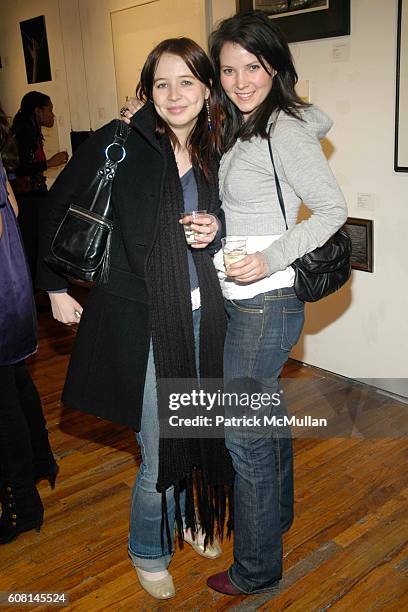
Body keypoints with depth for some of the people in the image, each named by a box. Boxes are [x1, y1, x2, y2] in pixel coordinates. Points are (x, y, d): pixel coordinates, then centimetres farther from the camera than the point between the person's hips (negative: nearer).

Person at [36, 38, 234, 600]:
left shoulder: (215, 155, 5)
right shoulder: (120, 143, -9)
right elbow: (60, 206, 0)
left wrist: (216, 232, -4)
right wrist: (55, 285, 1)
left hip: (200, 316, 5)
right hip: (140, 321, -5)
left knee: (191, 431, 20)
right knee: (158, 451, 4)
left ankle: (188, 516, 49)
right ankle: (149, 551, 33)